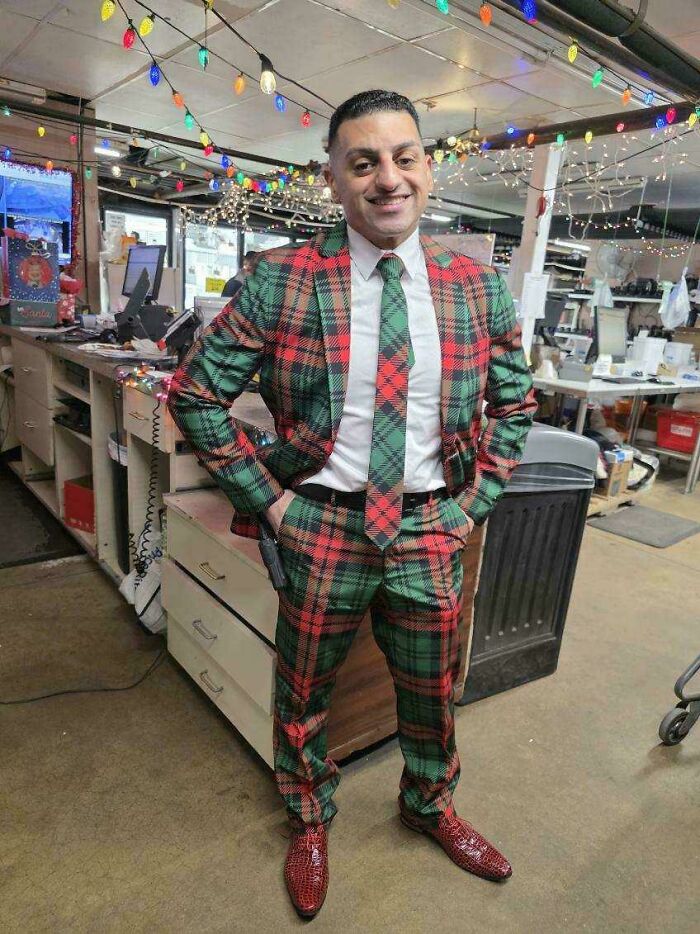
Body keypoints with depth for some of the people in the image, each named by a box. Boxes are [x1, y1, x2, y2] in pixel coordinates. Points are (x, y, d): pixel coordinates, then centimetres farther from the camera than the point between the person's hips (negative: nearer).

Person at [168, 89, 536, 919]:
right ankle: (309, 821, 50)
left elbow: (514, 406, 10)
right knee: (303, 693, 18)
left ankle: (430, 806, 55)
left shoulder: (478, 288, -1)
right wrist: (267, 498, -8)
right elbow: (194, 391, -4)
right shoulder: (281, 281, -9)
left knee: (432, 692, 21)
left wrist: (475, 502, 2)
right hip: (323, 528, -1)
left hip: (431, 531, 3)